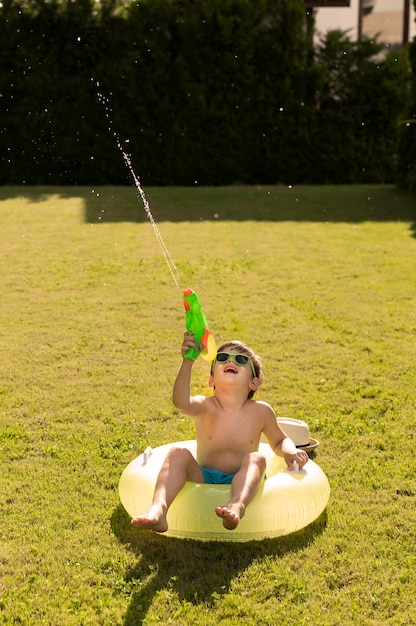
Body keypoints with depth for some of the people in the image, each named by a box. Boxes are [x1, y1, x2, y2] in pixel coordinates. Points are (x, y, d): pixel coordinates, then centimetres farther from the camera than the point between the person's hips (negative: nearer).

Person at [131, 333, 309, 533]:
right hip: (202, 480, 0)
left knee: (256, 458, -29)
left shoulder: (260, 411, -1)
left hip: (240, 483, 0)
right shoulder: (205, 407, -8)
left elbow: (279, 440, 18)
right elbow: (181, 402, -33)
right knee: (178, 452, -25)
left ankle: (237, 506, -59)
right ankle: (158, 510, -46)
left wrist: (289, 450, -7)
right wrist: (187, 362, -49)